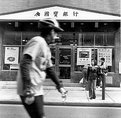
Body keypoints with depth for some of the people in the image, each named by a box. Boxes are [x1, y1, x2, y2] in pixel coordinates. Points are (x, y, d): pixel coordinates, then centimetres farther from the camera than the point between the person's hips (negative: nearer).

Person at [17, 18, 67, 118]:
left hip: (38, 90, 10)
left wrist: (59, 86, 21)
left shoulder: (46, 47, 16)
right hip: (30, 91, -10)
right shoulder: (37, 41, -14)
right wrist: (28, 91, -26)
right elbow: (24, 65, -23)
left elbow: (49, 69, 24)